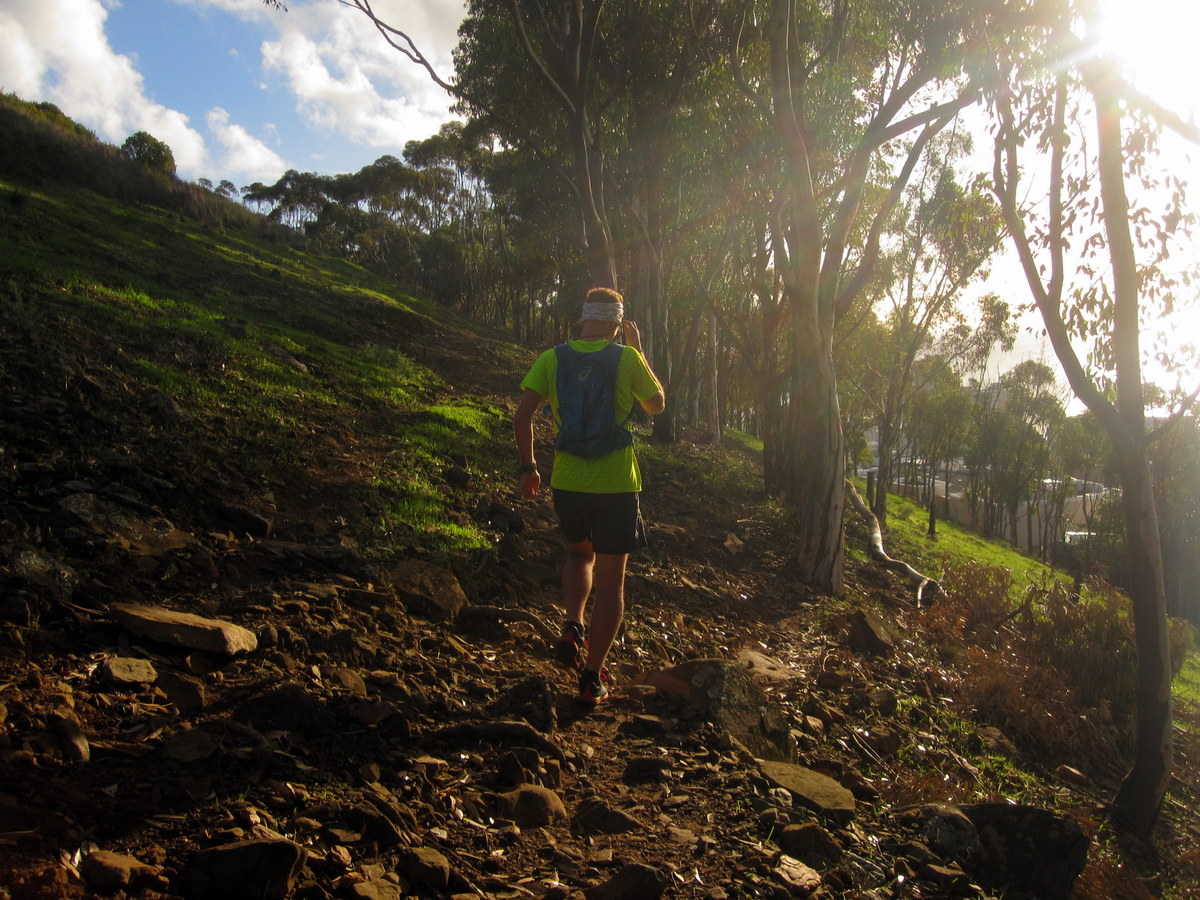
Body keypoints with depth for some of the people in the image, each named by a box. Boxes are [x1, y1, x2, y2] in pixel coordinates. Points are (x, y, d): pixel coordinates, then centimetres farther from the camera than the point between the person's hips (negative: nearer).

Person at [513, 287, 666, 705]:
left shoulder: (552, 359, 0)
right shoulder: (627, 359, -6)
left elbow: (522, 416, -5)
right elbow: (658, 404, 9)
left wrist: (528, 467, 7)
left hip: (567, 481, 3)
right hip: (616, 483, -3)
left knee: (579, 554, 29)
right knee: (610, 580, 7)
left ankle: (572, 627, 7)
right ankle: (592, 678, 9)